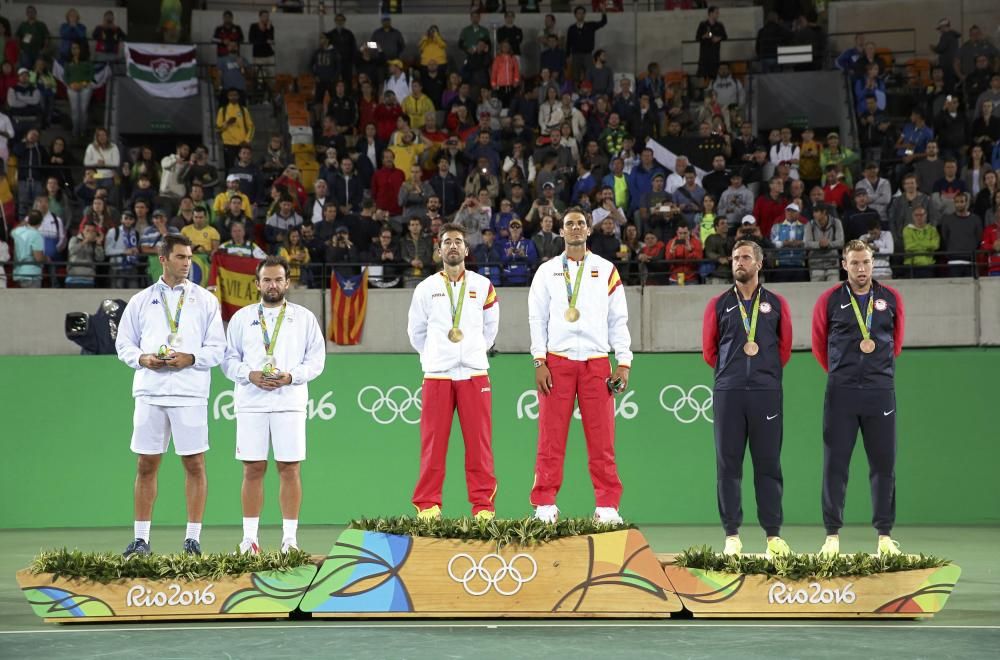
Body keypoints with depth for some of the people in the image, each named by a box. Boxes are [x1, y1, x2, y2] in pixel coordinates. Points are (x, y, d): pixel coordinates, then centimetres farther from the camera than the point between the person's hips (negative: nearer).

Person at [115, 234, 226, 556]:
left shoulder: (205, 300, 7)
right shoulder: (141, 300, 11)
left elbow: (217, 348, 3)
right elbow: (124, 343, 12)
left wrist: (190, 358, -14)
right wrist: (142, 358, -8)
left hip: (190, 393, -1)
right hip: (150, 391, 1)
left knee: (194, 464, -2)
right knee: (146, 464, 4)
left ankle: (193, 538, 5)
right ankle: (141, 538, 10)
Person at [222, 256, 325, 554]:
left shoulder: (304, 318, 9)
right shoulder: (241, 318, 11)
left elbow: (316, 359, 5)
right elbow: (229, 359, 9)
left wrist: (291, 376, -11)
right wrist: (251, 375, -10)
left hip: (289, 403, -1)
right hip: (251, 403, 1)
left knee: (289, 470, -2)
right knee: (253, 470, 1)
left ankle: (289, 537, 4)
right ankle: (249, 537, 6)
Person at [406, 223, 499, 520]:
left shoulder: (482, 286, 9)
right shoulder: (426, 288, 7)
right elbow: (416, 331, 18)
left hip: (474, 373, 0)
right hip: (437, 374, 0)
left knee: (479, 443, -2)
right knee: (433, 443, -1)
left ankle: (483, 506, 1)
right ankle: (427, 506, 3)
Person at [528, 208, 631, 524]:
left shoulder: (606, 270, 11)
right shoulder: (547, 271, 10)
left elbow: (619, 320, 9)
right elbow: (537, 318, 7)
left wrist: (624, 362, 0)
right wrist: (539, 362, -4)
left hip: (596, 362, 0)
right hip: (557, 361, 0)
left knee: (602, 438, -2)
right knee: (551, 438, -2)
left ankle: (607, 506, 2)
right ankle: (545, 505, 2)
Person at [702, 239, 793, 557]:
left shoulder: (776, 304, 9)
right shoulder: (719, 305, 9)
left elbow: (785, 348, 13)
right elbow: (708, 350, 12)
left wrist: (766, 372, 11)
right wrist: (731, 369, 10)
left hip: (766, 391, -1)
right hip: (727, 393, 1)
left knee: (768, 464, 0)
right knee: (728, 463, 0)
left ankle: (773, 535, 3)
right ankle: (732, 535, 4)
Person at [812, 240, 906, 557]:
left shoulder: (891, 298, 7)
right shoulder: (829, 301, 2)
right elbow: (819, 344, 13)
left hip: (881, 391, 1)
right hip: (841, 393, -1)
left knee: (883, 463, 2)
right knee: (835, 463, 0)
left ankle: (884, 535, 9)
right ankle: (832, 535, 6)